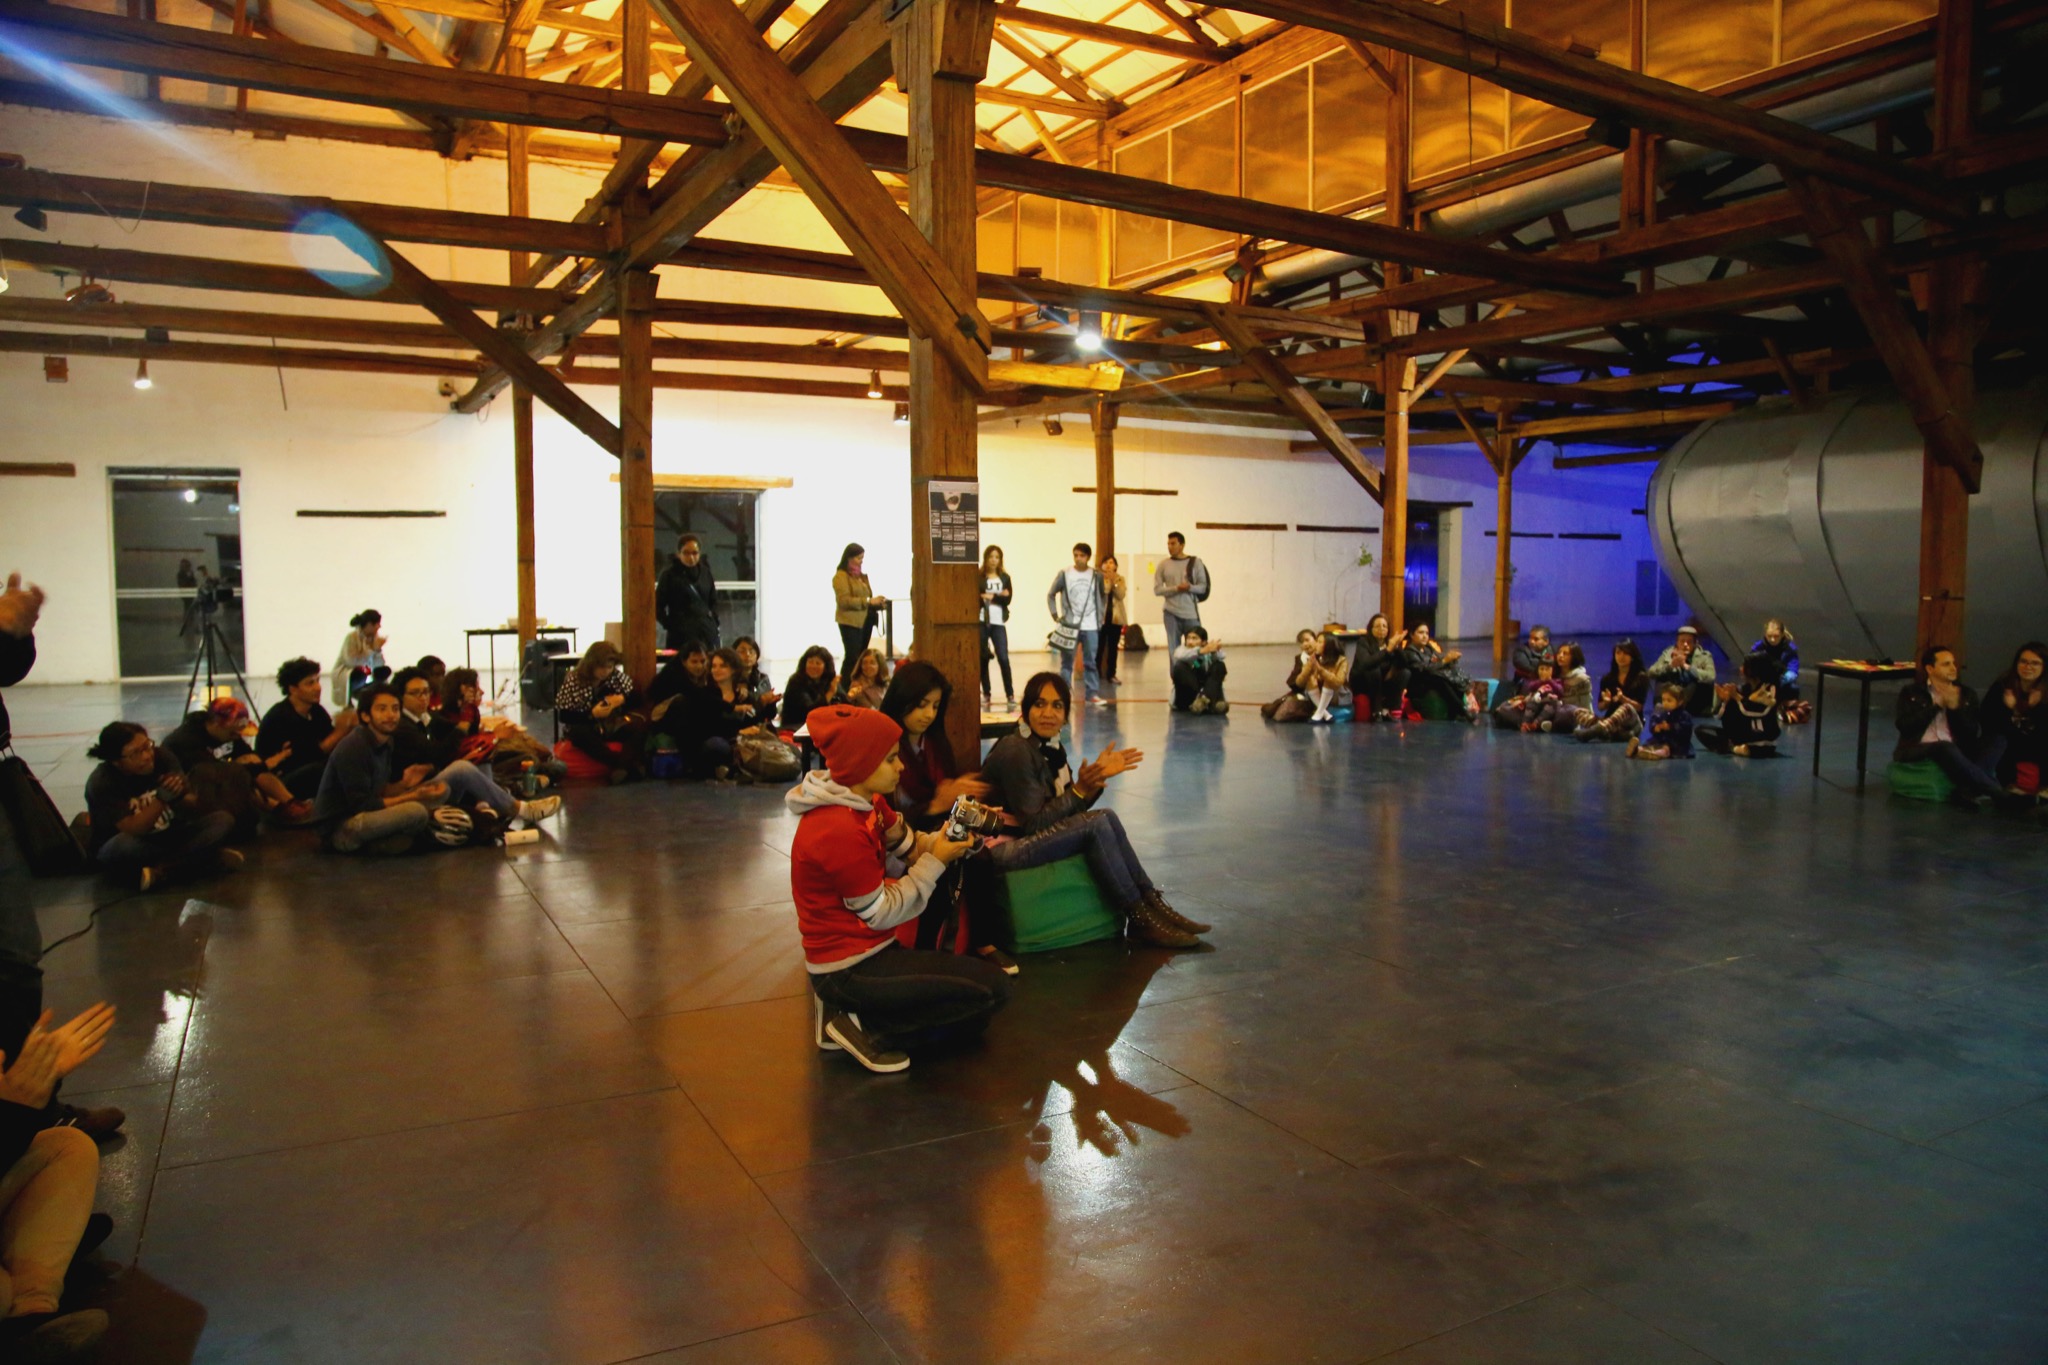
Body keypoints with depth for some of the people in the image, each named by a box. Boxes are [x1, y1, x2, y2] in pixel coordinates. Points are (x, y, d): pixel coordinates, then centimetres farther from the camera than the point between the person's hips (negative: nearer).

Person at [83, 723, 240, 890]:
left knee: (223, 820, -19)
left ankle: (161, 871, -28)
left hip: (168, 836, 4)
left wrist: (179, 796, -31)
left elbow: (193, 808, -8)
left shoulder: (162, 757, -11)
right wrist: (163, 797, -37)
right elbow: (132, 830, -29)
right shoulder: (101, 783, -19)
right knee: (125, 843, -39)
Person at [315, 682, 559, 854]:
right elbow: (362, 805, -22)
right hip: (344, 830, -9)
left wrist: (403, 785, -7)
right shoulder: (353, 749, -19)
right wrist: (414, 795, -21)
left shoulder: (383, 743, 9)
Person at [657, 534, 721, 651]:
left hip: (708, 633, 4)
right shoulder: (669, 575, -1)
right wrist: (670, 625, -6)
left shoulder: (705, 572, 10)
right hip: (682, 635, -4)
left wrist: (713, 621, 9)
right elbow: (658, 606, 0)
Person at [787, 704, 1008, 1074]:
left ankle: (851, 1011, 11)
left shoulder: (865, 800, 2)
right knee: (992, 989, -12)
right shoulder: (839, 831, -26)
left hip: (867, 948, 10)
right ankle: (864, 1026, -6)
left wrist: (948, 841, -13)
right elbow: (881, 913, -18)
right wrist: (936, 862, -13)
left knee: (974, 1015, 17)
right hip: (849, 968, -10)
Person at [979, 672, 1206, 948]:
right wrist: (1080, 789, -25)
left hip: (1027, 836, 9)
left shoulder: (1050, 746, 8)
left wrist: (1097, 777, -6)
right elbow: (1033, 824, -20)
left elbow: (1068, 812, 7)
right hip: (1001, 848, -9)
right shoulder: (1015, 751, -18)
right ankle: (1140, 920, -12)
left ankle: (1152, 904, -4)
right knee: (1097, 823, -20)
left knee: (1106, 818, -6)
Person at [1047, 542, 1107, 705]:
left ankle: (1092, 694, 9)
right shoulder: (1064, 574, -3)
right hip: (1069, 626, -1)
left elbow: (1104, 596, 17)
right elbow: (1051, 595, 6)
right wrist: (1056, 616, -1)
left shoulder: (1097, 576, 2)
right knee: (1067, 662, 4)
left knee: (1091, 662, 5)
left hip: (1091, 626, 1)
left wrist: (1101, 616, 8)